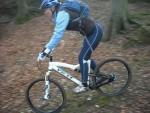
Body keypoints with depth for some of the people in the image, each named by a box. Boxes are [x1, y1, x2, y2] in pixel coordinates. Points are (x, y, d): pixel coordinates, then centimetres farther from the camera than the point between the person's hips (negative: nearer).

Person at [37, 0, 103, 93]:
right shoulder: (58, 15, 7)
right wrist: (47, 48, 7)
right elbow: (56, 33, 11)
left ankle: (84, 85, 8)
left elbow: (58, 35, -32)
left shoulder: (62, 14, -24)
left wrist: (46, 51, -31)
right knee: (85, 57, 19)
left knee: (82, 58, -4)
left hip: (95, 32, -10)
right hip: (91, 32, 10)